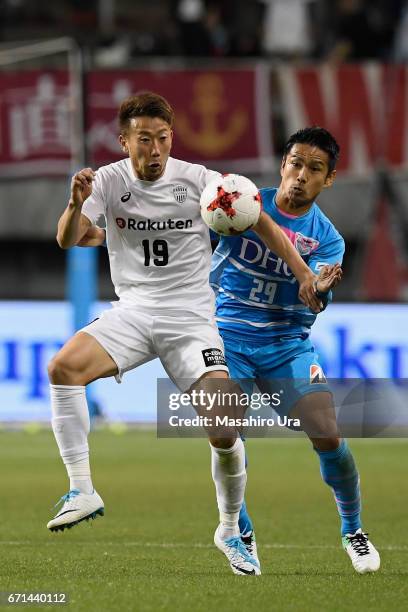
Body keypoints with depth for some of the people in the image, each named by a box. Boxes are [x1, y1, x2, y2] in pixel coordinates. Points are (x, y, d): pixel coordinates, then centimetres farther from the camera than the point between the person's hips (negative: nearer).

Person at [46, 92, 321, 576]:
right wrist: (77, 205, -33)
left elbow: (258, 221, 8)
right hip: (132, 312, 1)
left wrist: (302, 271, 3)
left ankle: (230, 531, 9)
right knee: (63, 367, -27)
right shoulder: (109, 180, -1)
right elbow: (67, 240, -12)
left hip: (191, 317, -1)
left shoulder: (197, 180, -3)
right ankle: (82, 491, -22)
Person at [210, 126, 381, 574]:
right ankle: (242, 535, 2)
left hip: (287, 345, 1)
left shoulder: (327, 239, -3)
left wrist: (319, 289, -41)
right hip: (228, 338, -1)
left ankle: (352, 529, 10)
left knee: (328, 437, -14)